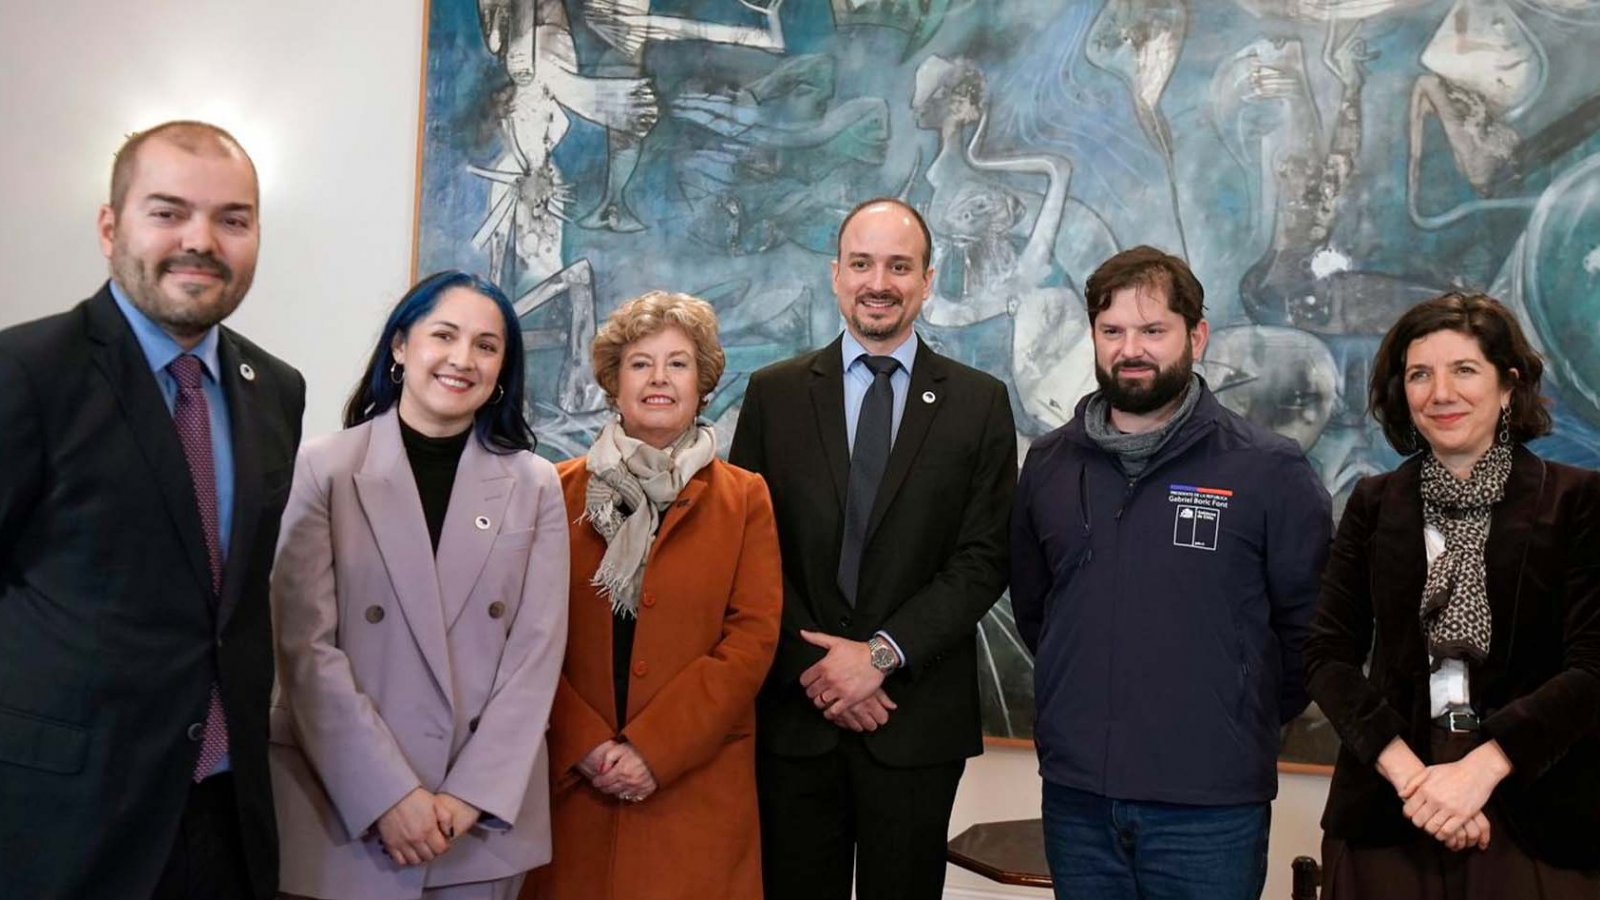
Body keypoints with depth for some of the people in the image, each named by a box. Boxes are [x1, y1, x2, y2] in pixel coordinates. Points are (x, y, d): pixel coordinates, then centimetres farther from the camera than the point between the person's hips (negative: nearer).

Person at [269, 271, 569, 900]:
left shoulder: (535, 485, 3)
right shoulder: (322, 468, -4)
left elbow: (537, 651, -1)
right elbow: (305, 648, -8)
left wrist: (472, 794, -10)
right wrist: (390, 795, -13)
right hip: (342, 809, -2)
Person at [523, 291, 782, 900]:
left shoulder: (744, 499, 3)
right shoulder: (561, 490, 5)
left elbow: (753, 637, -4)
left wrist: (652, 749, -12)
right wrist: (584, 745, -10)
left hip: (696, 784, -1)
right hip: (570, 779, 1)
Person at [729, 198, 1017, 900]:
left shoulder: (979, 403, 2)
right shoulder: (773, 394, 4)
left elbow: (983, 558, -3)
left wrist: (882, 654, -12)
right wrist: (814, 669, -9)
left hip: (919, 717, 0)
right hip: (795, 710, 1)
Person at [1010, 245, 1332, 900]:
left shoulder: (1271, 470, -7)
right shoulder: (1049, 463, 4)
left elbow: (1311, 623, 0)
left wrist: (1249, 721, 5)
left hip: (1212, 804, -3)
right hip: (1075, 795, 3)